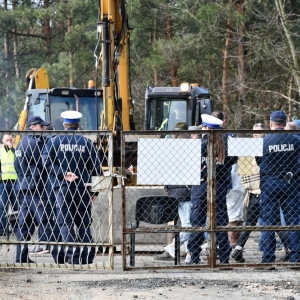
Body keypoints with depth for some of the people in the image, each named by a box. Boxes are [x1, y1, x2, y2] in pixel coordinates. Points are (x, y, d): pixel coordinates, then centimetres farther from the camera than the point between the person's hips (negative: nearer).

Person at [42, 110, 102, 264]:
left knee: (66, 223, -1)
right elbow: (96, 168, 5)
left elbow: (47, 162, -9)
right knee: (84, 223, 10)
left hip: (63, 188, -2)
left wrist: (63, 175, -10)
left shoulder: (55, 141, 1)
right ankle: (87, 256, 8)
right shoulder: (86, 142, 5)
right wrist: (94, 191, 10)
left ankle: (73, 256, -11)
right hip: (83, 188, 2)